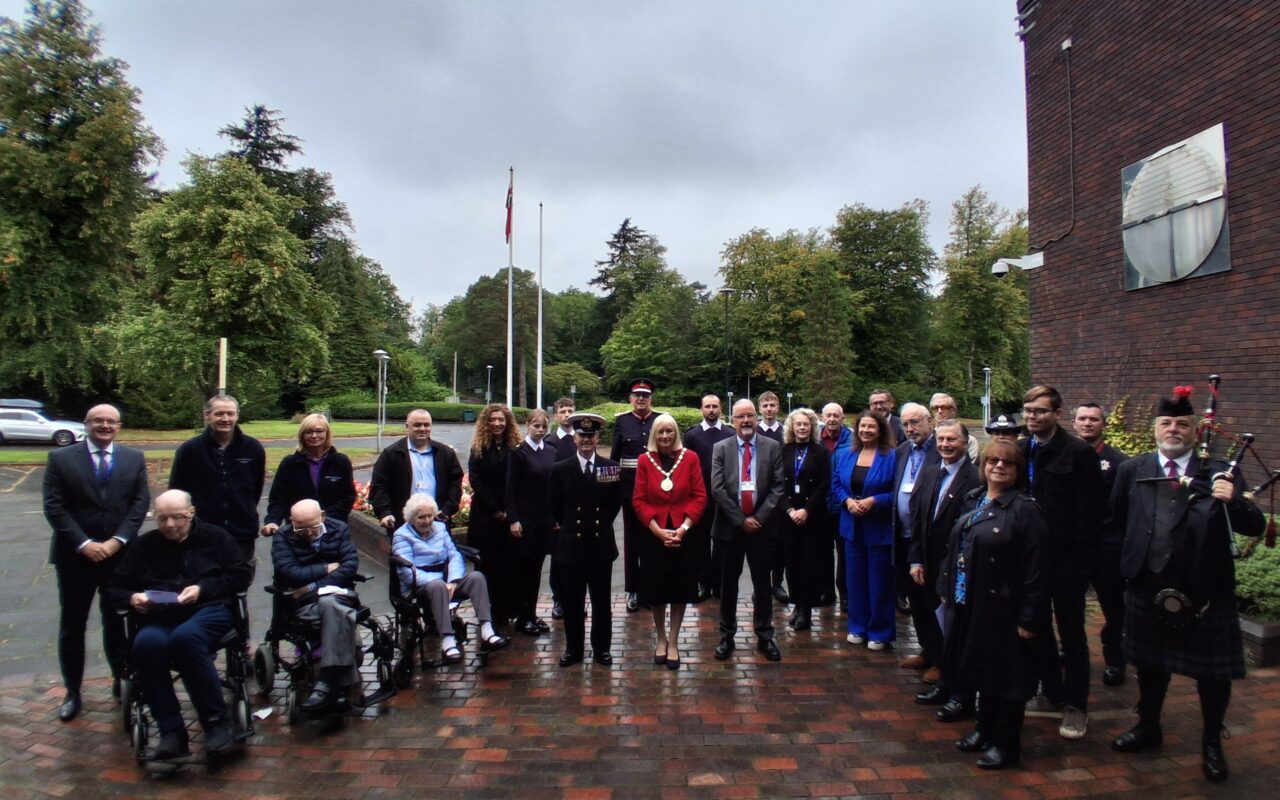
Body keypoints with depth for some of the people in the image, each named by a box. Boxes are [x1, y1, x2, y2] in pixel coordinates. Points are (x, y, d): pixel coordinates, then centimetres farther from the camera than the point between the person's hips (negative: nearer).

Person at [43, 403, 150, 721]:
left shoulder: (134, 459, 5)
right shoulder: (61, 458, 1)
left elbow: (140, 503, 0)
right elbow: (54, 507, -5)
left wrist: (117, 540, -12)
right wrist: (84, 544, -14)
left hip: (119, 554, 1)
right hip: (74, 555, -1)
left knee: (117, 622, 10)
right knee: (72, 626, 8)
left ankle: (122, 682, 24)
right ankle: (72, 692, 20)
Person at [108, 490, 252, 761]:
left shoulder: (214, 537, 14)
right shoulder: (145, 545, 20)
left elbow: (242, 574, 6)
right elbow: (116, 588, 21)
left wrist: (203, 589, -8)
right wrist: (132, 598, -3)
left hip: (209, 610, -2)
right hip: (159, 618, 3)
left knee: (185, 636, -38)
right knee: (146, 643, -34)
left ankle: (217, 721, -26)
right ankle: (171, 734, -29)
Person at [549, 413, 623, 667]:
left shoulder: (611, 468, 0)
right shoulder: (560, 469, 0)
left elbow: (616, 503, 10)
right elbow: (556, 507, 9)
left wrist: (603, 523, 7)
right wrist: (563, 526, 7)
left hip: (601, 543, 0)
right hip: (571, 543, 0)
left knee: (602, 601, 10)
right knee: (572, 602, 8)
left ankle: (601, 648, 22)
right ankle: (573, 648, 20)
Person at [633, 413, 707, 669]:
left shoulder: (690, 457, -2)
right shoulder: (645, 460, -2)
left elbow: (700, 497, -3)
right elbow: (639, 500, -3)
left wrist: (683, 528, -13)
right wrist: (659, 531, -12)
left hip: (684, 534, 0)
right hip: (653, 535, 0)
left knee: (680, 589, 6)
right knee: (656, 589, 8)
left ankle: (673, 642, 19)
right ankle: (660, 639, 27)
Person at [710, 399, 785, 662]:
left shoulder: (773, 447, 1)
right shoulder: (721, 448, 0)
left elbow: (778, 487, -3)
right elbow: (717, 489, -6)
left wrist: (758, 517, -11)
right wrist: (740, 520, -11)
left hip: (761, 526, 0)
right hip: (730, 527, 0)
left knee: (762, 584, 9)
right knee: (728, 584, 9)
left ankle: (765, 636, 21)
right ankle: (726, 636, 21)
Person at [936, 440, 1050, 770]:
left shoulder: (1025, 509, -15)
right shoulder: (972, 501, 6)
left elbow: (1036, 569, -17)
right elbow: (955, 549, 14)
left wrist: (1030, 618, -18)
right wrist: (946, 588, 12)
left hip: (1002, 610, -7)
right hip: (967, 604, 7)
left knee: (1004, 674, 7)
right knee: (982, 669, 20)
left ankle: (1006, 744, 22)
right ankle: (985, 730, 37)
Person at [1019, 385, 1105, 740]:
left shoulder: (1080, 453, -9)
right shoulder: (1019, 452, 5)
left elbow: (1090, 512, -11)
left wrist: (1078, 562, -15)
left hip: (1065, 560, -5)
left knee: (1071, 634, 6)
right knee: (1038, 629, 15)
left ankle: (1076, 705, 17)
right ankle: (1052, 692, 31)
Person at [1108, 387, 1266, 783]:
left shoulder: (1219, 473, -4)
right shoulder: (1132, 470, 2)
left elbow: (1255, 526, -10)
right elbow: (1116, 521, 8)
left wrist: (1233, 501, -28)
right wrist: (1130, 557, 2)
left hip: (1206, 591, -2)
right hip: (1149, 588, 2)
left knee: (1212, 672, 10)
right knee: (1150, 663, 18)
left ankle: (1212, 743, 31)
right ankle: (1148, 727, 38)